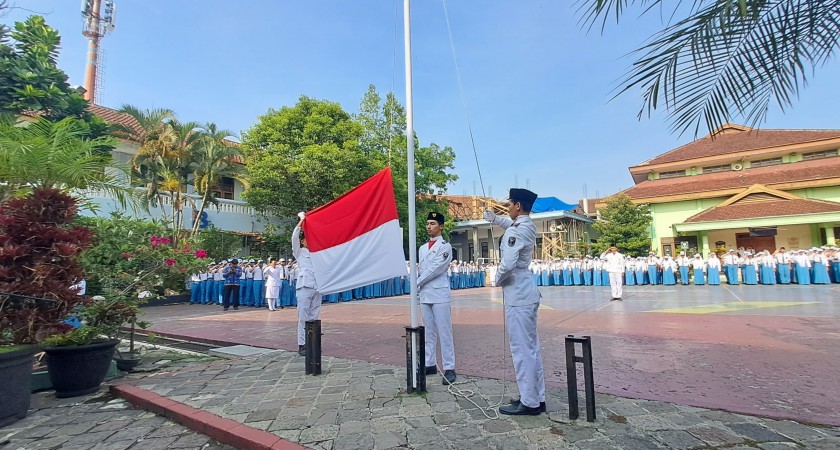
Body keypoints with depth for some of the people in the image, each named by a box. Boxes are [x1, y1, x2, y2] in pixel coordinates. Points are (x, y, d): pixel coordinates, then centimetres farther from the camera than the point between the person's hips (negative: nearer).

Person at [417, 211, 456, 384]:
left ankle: (449, 368, 0)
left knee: (444, 332, -4)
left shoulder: (445, 246, -3)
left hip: (440, 294, -6)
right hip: (424, 295, 6)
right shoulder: (422, 248, 18)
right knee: (429, 332, 12)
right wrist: (417, 287, 2)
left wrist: (417, 283, -5)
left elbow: (436, 269, -11)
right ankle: (430, 364, 20)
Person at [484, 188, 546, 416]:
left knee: (521, 349, -2)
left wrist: (497, 280, -8)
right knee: (531, 347, 14)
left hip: (517, 294, -10)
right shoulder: (528, 226, 10)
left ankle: (529, 402, 7)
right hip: (527, 292, 10)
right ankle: (537, 397, 24)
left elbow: (508, 264, -27)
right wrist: (494, 219, 41)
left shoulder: (514, 232, -18)